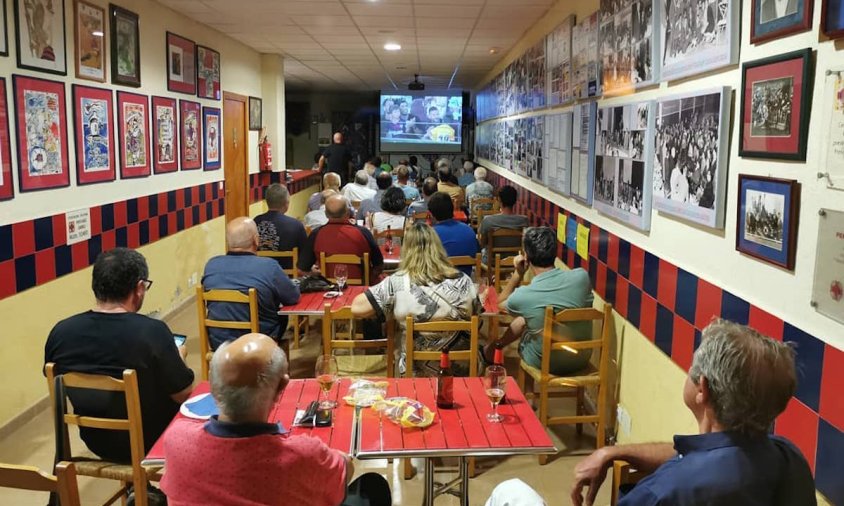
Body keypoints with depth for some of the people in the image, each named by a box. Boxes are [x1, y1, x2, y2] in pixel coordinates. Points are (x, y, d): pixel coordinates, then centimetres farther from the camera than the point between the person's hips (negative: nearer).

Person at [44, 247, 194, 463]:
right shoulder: (152, 332, -28)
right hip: (148, 444, -5)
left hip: (95, 442, 5)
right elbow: (183, 394, -17)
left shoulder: (60, 332, -14)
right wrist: (179, 357, 3)